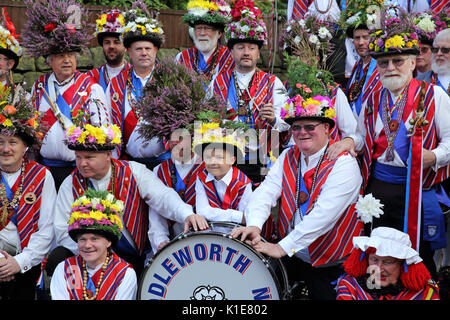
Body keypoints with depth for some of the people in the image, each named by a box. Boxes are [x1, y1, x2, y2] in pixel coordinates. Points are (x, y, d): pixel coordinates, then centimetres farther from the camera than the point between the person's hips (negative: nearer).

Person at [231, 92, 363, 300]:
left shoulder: (343, 164, -15)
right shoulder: (288, 157, 5)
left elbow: (324, 214, -26)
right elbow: (266, 191, -7)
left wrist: (282, 247, -30)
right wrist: (254, 224, -28)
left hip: (329, 263, -4)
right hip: (290, 255, 4)